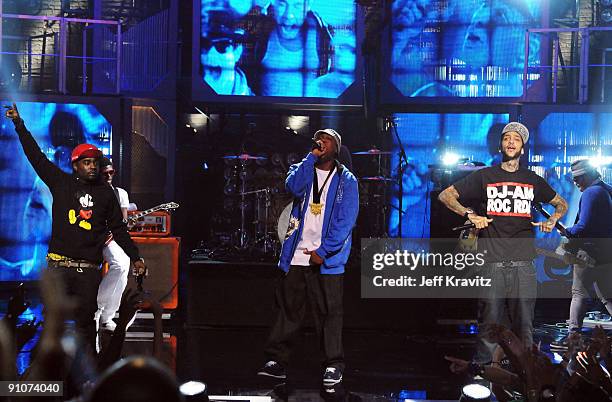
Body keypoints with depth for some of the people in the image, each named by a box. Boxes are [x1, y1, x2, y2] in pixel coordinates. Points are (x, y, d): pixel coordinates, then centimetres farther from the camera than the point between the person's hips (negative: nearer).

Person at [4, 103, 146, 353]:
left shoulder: (105, 193, 10)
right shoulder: (61, 183, 7)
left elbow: (118, 229, 14)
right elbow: (36, 156, 8)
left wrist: (135, 258, 9)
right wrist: (19, 125, 7)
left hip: (89, 270, 1)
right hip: (59, 266, -1)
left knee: (86, 321, 4)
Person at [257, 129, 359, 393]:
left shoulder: (346, 181, 4)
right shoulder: (304, 170, 13)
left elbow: (346, 221, -5)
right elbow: (294, 187, -11)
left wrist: (322, 252, -12)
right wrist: (311, 157, -10)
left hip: (326, 258, -3)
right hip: (297, 255, 3)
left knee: (329, 311, -3)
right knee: (288, 308, 4)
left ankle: (334, 366, 1)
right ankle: (277, 360, 9)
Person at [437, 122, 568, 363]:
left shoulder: (533, 181, 15)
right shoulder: (484, 177, 9)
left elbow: (562, 204, 28)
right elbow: (445, 196, 9)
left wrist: (552, 220, 6)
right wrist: (470, 214, -6)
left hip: (523, 264, 2)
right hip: (492, 262, -2)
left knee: (524, 327, 3)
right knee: (490, 323, -3)